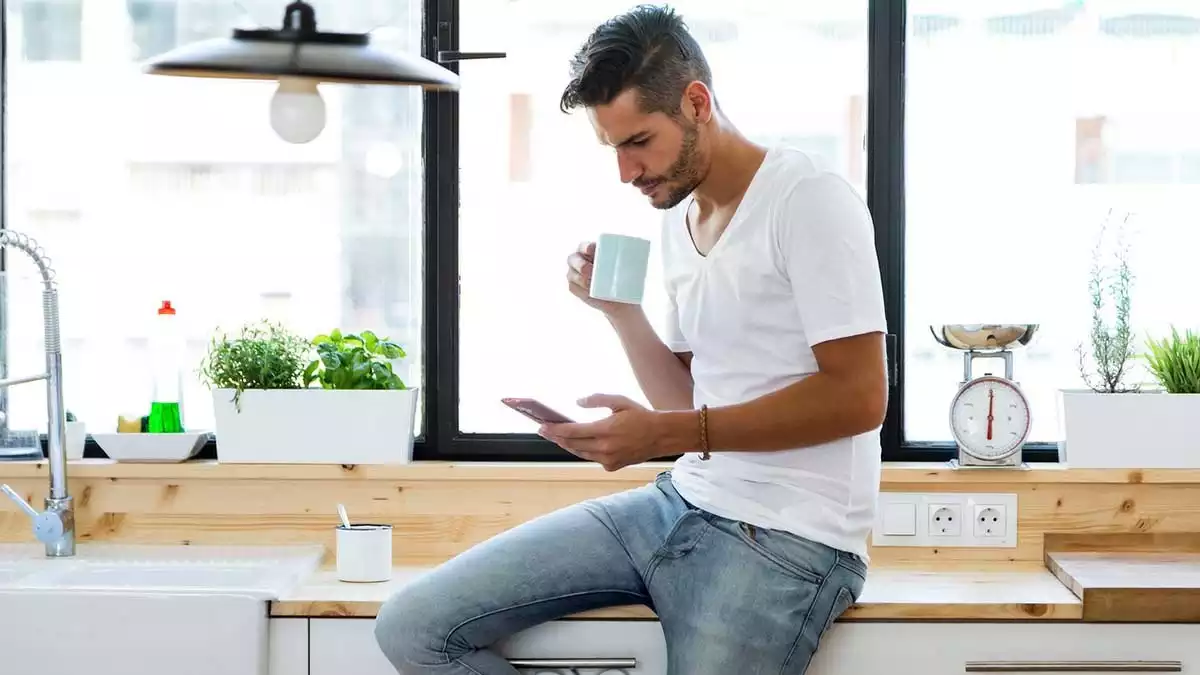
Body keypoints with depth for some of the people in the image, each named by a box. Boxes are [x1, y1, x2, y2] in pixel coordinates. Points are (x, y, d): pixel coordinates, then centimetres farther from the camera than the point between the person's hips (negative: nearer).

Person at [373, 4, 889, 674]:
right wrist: (621, 310, 3)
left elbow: (859, 397, -16)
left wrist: (665, 435, -19)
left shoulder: (809, 201, -11)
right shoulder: (679, 217, 16)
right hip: (681, 500, 8)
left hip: (786, 537, -8)